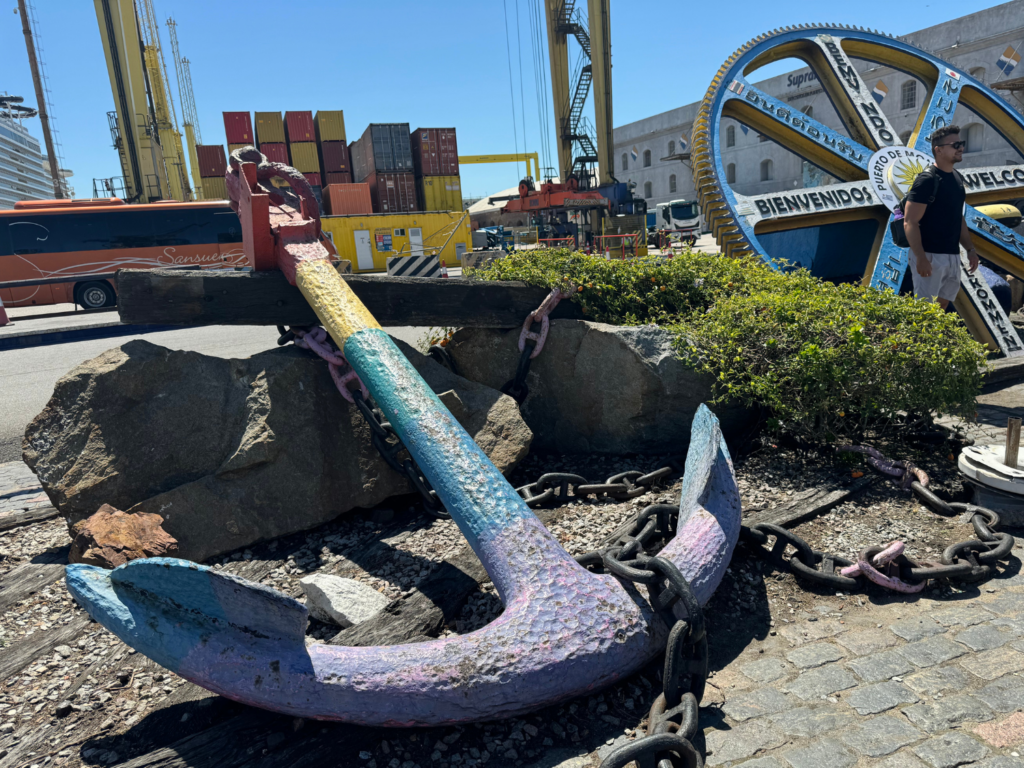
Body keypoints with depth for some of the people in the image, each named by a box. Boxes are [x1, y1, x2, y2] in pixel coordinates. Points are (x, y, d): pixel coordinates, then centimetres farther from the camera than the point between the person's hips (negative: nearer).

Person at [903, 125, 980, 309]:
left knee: (943, 304, 13)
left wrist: (970, 248, 18)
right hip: (930, 256, -8)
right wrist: (921, 258, -24)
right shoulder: (927, 180, -12)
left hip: (952, 256, 8)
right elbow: (910, 222, -18)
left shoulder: (957, 178, 15)